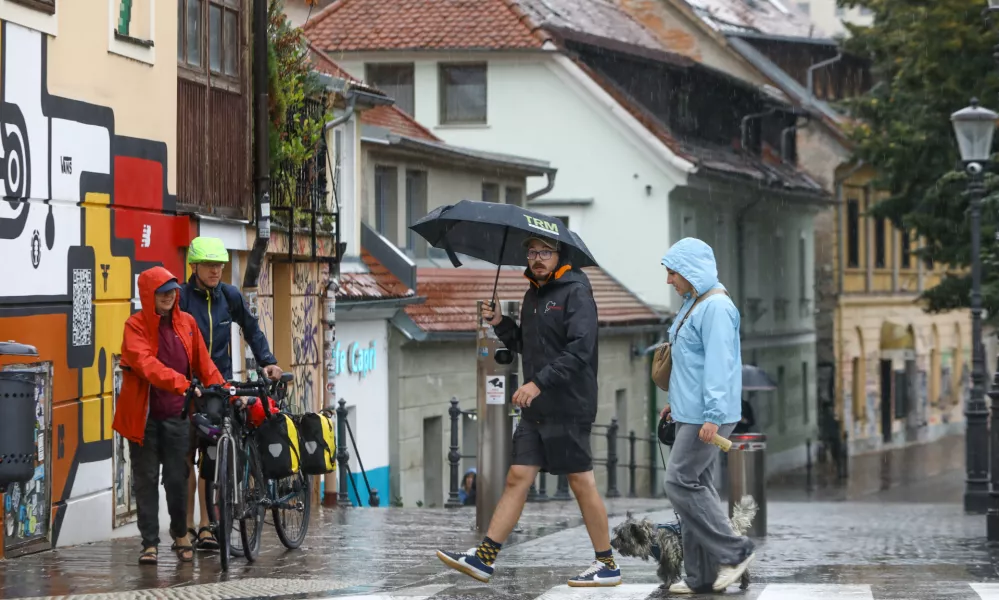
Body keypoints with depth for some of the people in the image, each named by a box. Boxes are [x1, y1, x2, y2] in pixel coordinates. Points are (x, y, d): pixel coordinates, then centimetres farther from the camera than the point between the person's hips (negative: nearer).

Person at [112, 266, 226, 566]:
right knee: (146, 479, 3)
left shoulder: (186, 322, 6)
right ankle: (150, 543, 9)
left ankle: (181, 535, 23)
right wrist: (183, 384, -36)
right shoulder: (136, 326, -9)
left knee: (177, 478, 5)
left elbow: (203, 363, 12)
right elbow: (147, 365, -25)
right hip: (144, 415, -3)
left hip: (177, 414, 3)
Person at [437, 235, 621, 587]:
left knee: (582, 484, -2)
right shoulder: (533, 295, 17)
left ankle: (607, 565, 7)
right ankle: (484, 558, 2)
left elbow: (580, 350, -20)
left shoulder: (576, 292, -10)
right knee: (517, 479, 5)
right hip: (536, 410, 8)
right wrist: (501, 324, 8)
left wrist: (539, 382, -25)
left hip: (568, 408, -8)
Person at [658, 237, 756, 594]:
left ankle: (733, 552, -4)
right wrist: (677, 401, 25)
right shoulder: (693, 304, 17)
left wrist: (712, 415, -26)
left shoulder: (716, 307, -15)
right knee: (695, 486, 9)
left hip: (707, 415, -10)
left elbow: (718, 363, -22)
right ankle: (701, 576, 11)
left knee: (680, 482, -11)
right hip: (690, 414, 10)